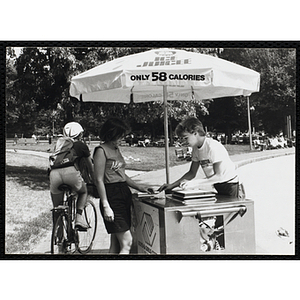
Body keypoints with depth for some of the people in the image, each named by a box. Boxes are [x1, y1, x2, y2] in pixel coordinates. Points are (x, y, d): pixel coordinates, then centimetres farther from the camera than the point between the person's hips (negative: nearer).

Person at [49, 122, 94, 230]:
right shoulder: (81, 146, 23)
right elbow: (90, 167, 33)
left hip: (54, 173, 3)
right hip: (70, 172, -2)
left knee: (57, 207, 18)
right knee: (83, 191, 28)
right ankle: (79, 216, 8)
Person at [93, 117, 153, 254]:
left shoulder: (116, 149, 17)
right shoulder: (101, 151, -9)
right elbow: (99, 180, -13)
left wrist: (140, 188, 17)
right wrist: (106, 206, -18)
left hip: (124, 194, 9)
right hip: (112, 196, -9)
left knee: (116, 244, 9)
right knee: (127, 242, -13)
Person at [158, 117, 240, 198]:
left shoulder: (213, 147, -23)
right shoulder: (196, 148, 1)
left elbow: (218, 176, -27)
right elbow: (192, 173, 7)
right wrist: (172, 185, -4)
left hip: (229, 184, -7)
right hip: (218, 186, 7)